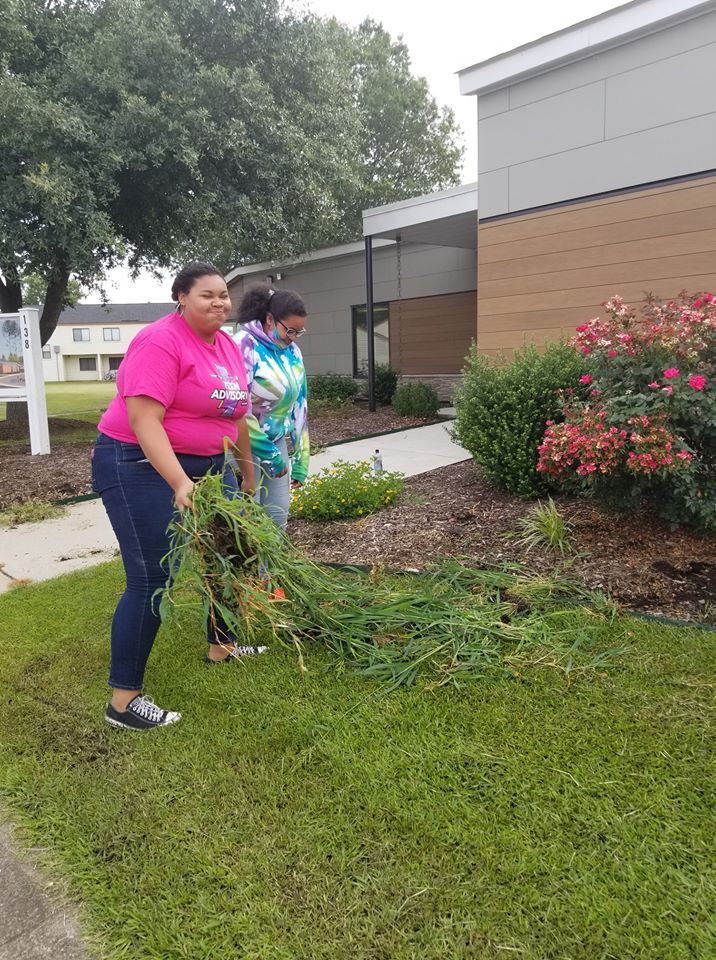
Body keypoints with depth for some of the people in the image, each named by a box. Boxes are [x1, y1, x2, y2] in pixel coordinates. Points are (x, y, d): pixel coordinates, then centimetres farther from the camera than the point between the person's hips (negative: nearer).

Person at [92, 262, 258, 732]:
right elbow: (144, 420, -27)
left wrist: (247, 470, 21)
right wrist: (180, 484, -36)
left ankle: (222, 645, 38)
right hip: (143, 466, -9)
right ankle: (123, 698, 1)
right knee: (152, 577, -10)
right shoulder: (160, 342, -18)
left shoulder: (227, 345, 8)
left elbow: (236, 414, 17)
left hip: (209, 464, 9)